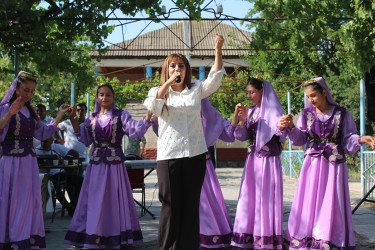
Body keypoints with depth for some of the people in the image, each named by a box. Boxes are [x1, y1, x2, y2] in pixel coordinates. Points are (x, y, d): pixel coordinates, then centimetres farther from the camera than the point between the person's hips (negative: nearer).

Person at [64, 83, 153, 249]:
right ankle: (94, 236, 12)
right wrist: (73, 120, 3)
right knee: (94, 199, 5)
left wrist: (147, 118, -25)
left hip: (114, 162, -3)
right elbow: (84, 138, 9)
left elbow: (135, 129, -9)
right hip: (96, 163, 3)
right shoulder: (92, 118, 12)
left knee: (113, 198, 0)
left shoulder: (120, 115, 1)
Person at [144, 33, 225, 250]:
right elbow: (152, 106, -12)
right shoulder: (159, 91, 9)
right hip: (169, 156, -2)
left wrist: (219, 49, -12)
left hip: (195, 154, 2)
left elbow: (216, 77, -1)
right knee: (171, 206, -1)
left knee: (191, 206, 6)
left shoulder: (196, 89, 13)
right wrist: (169, 82, -22)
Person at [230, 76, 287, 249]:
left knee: (266, 197, -4)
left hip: (269, 160, -6)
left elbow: (281, 133, -17)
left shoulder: (273, 110, -5)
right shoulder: (250, 112, 13)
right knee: (249, 197, 4)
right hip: (253, 159, 6)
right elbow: (241, 137, 9)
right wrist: (241, 120, -8)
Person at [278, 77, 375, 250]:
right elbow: (300, 139, 4)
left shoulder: (342, 114, 2)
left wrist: (361, 139, -16)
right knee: (308, 202, -1)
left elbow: (348, 139, 2)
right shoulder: (306, 114, 7)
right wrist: (291, 127, -13)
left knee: (331, 202, -3)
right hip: (312, 164, 2)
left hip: (334, 164, -2)